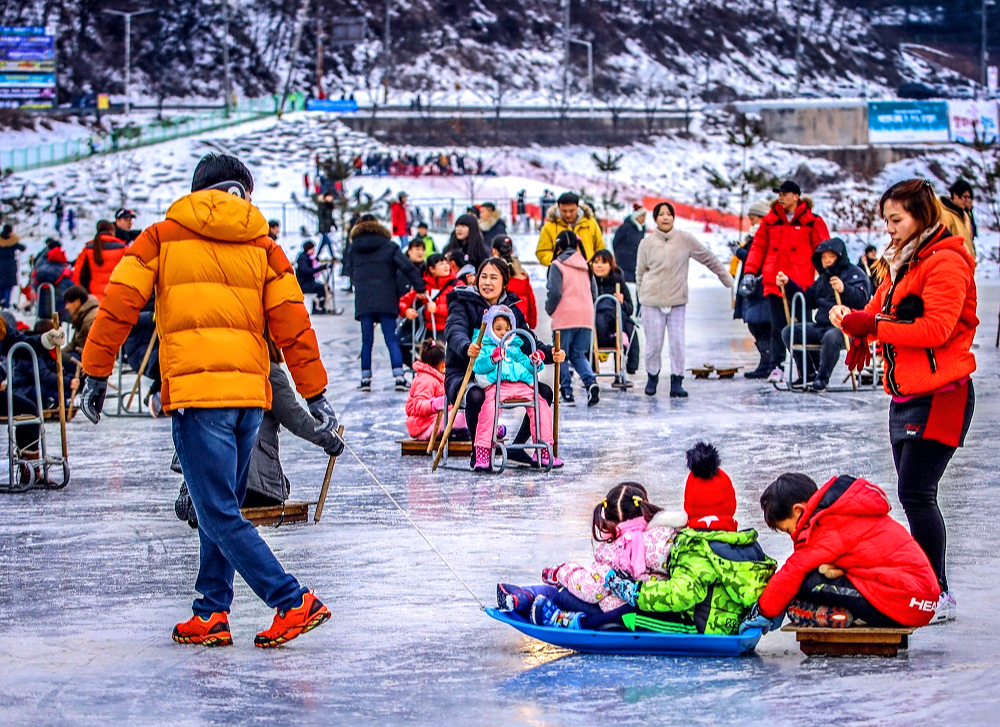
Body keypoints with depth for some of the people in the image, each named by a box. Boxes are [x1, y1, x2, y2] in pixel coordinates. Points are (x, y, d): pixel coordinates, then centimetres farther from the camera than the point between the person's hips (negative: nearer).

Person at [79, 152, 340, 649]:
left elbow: (119, 306, 2)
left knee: (219, 514, -3)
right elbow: (291, 324, 6)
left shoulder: (161, 238, 7)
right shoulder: (262, 246, 12)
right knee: (220, 509, 16)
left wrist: (96, 374, 9)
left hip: (195, 391, -4)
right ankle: (211, 614, 16)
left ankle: (294, 603, -9)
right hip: (250, 393, 4)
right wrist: (315, 395, 10)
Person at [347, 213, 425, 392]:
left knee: (366, 340, 7)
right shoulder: (388, 246, 4)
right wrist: (420, 288, -3)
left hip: (363, 300, 2)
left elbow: (352, 273, 16)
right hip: (385, 299, -2)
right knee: (391, 339, -1)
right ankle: (399, 377, -10)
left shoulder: (354, 248, 13)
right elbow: (407, 266, -4)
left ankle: (365, 378, 4)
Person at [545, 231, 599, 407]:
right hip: (586, 317, 5)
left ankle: (566, 392, 4)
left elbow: (555, 292, -13)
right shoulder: (585, 265, 11)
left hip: (565, 318, -5)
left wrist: (549, 309, 3)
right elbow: (594, 290, 12)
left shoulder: (557, 265, -5)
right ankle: (591, 382, -12)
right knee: (578, 354, 13)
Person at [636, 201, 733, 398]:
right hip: (652, 301, 0)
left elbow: (709, 259, 9)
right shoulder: (647, 243, 1)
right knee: (654, 344, 2)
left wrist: (727, 279, 14)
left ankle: (677, 382, 6)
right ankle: (652, 377, 23)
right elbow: (640, 272, 8)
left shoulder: (685, 239, 1)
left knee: (678, 342, -4)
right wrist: (643, 295, 1)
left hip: (678, 301, 1)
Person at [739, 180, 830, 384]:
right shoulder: (770, 220, 11)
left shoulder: (811, 222, 2)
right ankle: (776, 366, 5)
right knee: (777, 327, 1)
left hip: (800, 283, -3)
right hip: (773, 282, 3)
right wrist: (750, 272, 3)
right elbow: (758, 247, 12)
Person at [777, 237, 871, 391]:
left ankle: (822, 379, -24)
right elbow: (808, 300, 26)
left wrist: (844, 289, -37)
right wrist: (788, 284, 16)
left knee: (831, 336, -40)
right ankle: (808, 374, 0)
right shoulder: (823, 278, 23)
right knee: (788, 332, -3)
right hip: (821, 326, 8)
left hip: (845, 328, -8)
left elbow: (862, 299, -19)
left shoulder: (854, 274, -2)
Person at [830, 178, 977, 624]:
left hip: (939, 396, -10)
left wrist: (874, 327, -20)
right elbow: (883, 311, 20)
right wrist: (853, 319, -1)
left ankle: (940, 595, -6)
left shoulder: (945, 263, -12)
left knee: (916, 493, -12)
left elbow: (937, 328, -22)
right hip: (906, 395, 10)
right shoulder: (902, 263, 18)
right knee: (914, 494, 11)